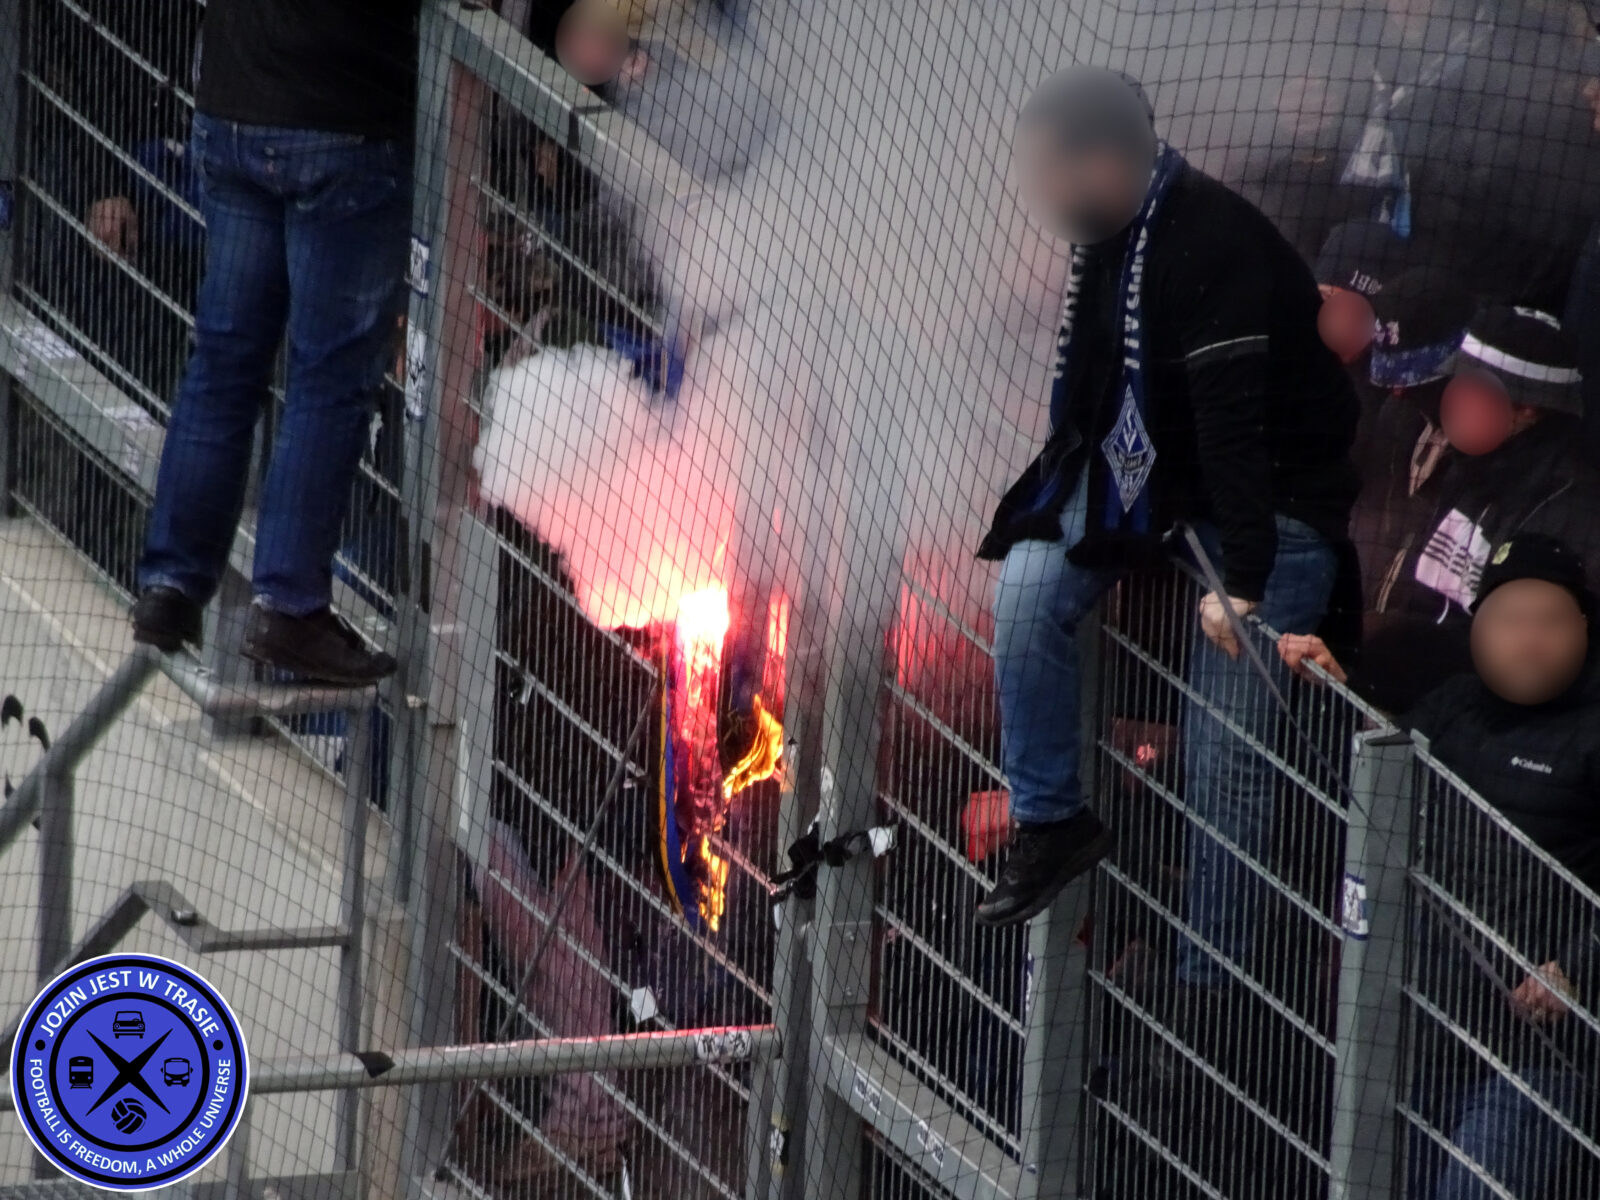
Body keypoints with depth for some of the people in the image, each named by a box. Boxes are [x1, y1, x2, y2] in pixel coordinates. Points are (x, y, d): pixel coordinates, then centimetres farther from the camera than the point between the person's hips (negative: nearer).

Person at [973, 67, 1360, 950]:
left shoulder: (1214, 248, -30)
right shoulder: (1107, 233, -2)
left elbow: (1236, 424, -32)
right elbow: (1094, 383, 14)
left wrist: (1243, 585, -34)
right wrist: (1043, 506, 20)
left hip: (1276, 503, -8)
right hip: (1147, 475, 8)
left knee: (1227, 752, -8)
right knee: (1028, 589, -16)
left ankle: (1212, 965, 2)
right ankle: (1049, 820, -4)